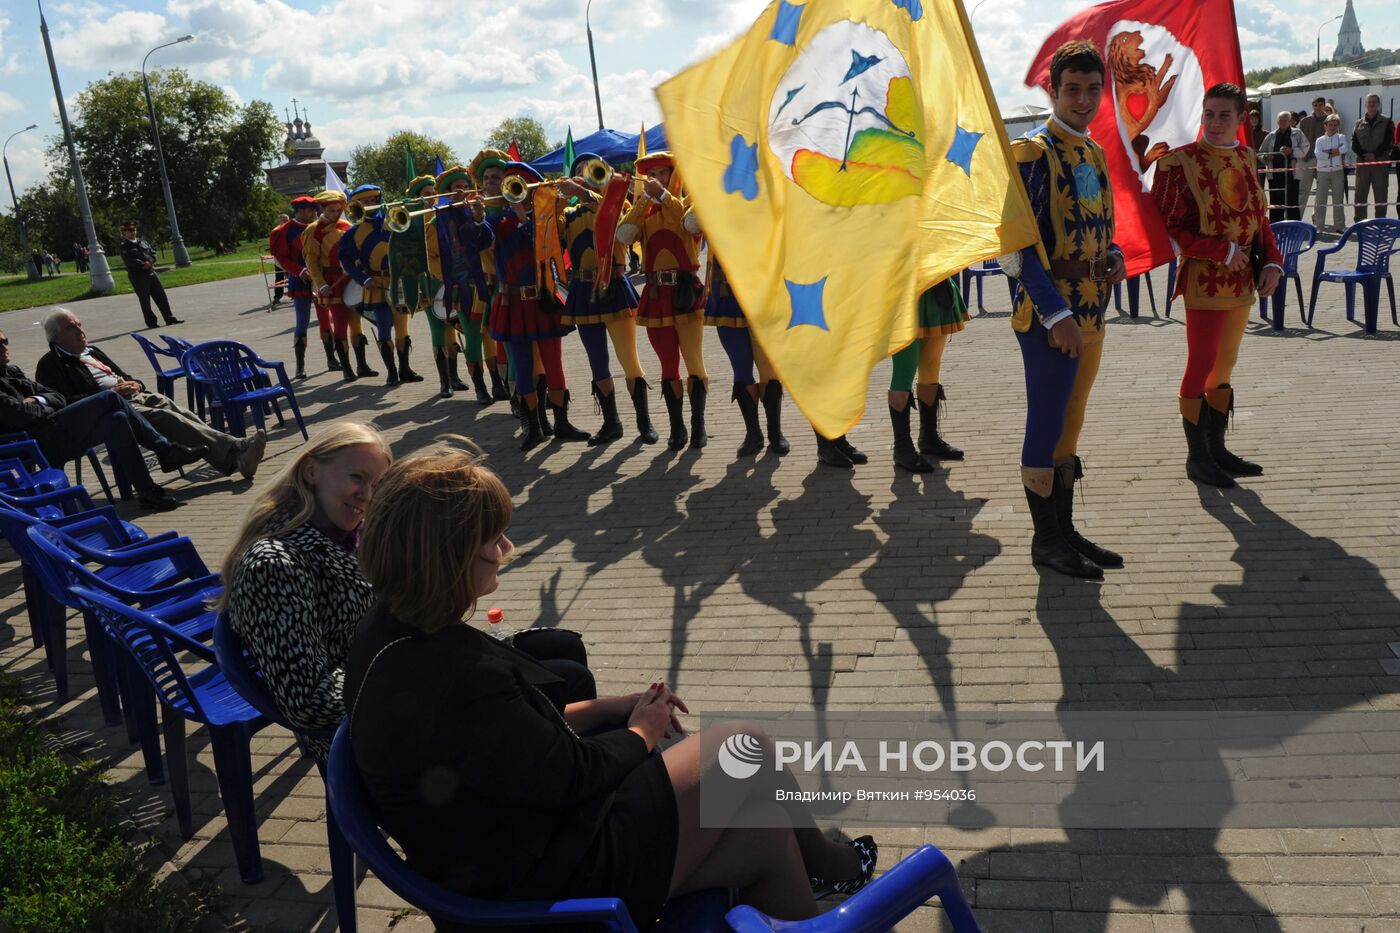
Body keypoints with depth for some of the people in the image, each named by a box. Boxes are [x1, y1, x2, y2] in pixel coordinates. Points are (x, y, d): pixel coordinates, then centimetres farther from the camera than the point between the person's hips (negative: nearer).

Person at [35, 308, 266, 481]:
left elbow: (124, 377, 34)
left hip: (134, 396, 7)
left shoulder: (93, 352, 31)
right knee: (163, 418, -30)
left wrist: (133, 384, 8)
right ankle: (236, 452, -44)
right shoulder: (50, 365, 6)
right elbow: (64, 403, -8)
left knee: (168, 406, -23)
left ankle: (236, 456, -43)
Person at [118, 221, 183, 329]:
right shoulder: (124, 247, -2)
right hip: (137, 275, -6)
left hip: (151, 272, 6)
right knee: (145, 301, 0)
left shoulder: (142, 242, 17)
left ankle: (170, 318, 10)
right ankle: (151, 322, 6)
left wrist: (149, 262, -9)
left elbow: (153, 253, 10)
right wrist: (143, 265, -17)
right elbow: (129, 261, -14)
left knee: (161, 296, 5)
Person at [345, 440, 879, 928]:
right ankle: (827, 863, 32)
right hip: (546, 877, -9)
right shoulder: (457, 681, -35)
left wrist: (616, 707, 5)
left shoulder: (389, 632, -3)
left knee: (765, 838, 9)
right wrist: (641, 732, -2)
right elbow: (570, 775, -22)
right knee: (746, 746, 4)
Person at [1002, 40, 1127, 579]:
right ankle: (1046, 540, 10)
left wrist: (1113, 257, 2)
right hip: (1050, 315, -8)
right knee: (1046, 426, -2)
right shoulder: (1032, 153, -11)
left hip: (1091, 312, 8)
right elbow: (1020, 241, -17)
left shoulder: (1094, 154, 14)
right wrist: (1056, 314, -21)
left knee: (1069, 425, 13)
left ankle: (1065, 532, 23)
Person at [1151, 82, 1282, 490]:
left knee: (1225, 364, 13)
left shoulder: (1245, 157, 8)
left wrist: (1272, 261, 1)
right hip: (1204, 280, -7)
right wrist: (1224, 251, -17)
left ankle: (1216, 449, 24)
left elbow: (1259, 215, 15)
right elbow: (1169, 228, -13)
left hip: (1243, 280, 7)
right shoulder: (1180, 162, -11)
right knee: (1202, 365, -3)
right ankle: (1197, 457, 8)